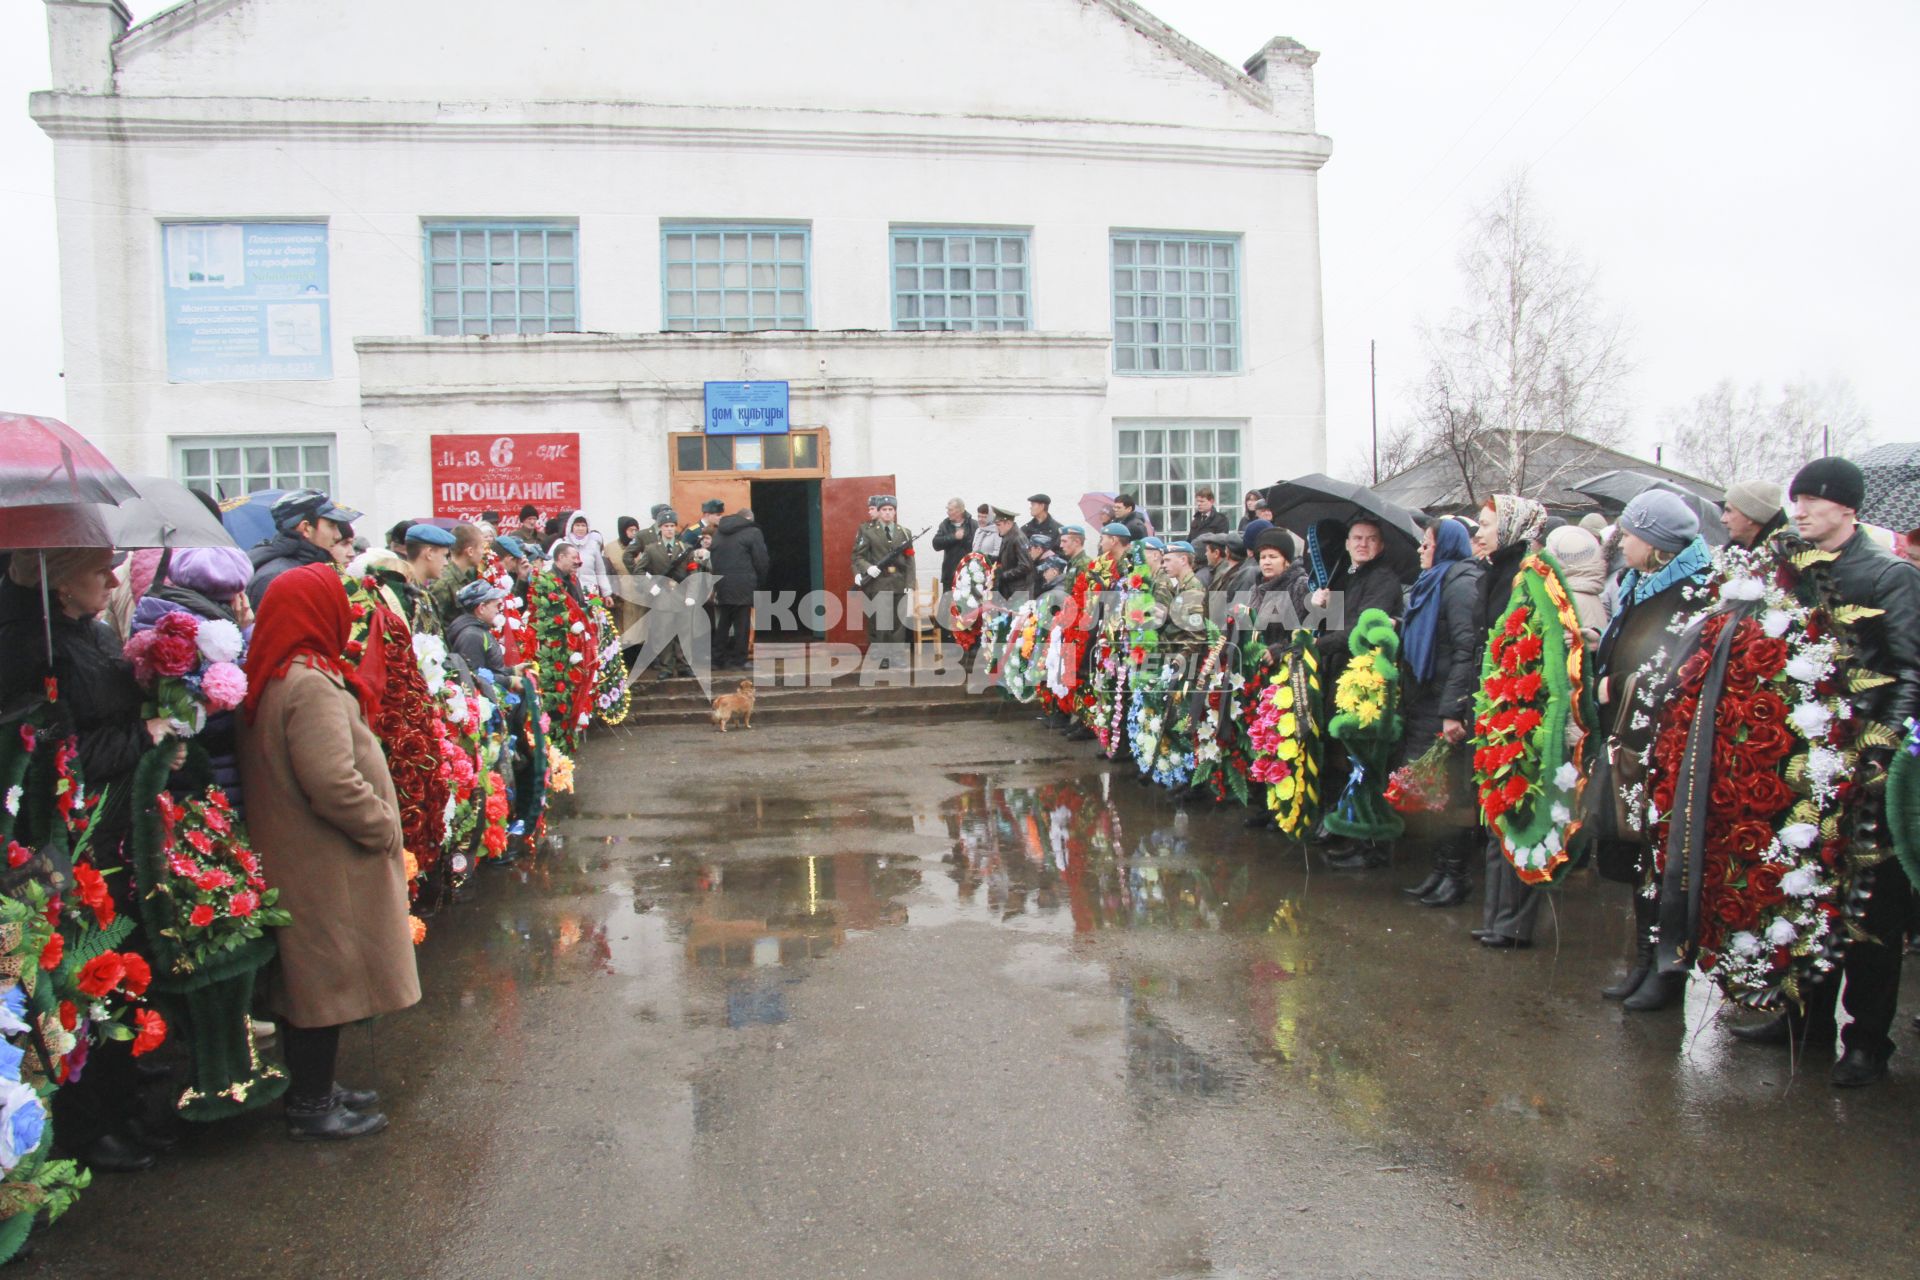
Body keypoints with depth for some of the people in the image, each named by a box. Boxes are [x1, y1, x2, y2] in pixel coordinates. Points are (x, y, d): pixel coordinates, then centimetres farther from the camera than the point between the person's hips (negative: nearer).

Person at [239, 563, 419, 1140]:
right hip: (325, 864, -10)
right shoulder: (310, 684, -23)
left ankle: (312, 1087, 34)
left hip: (293, 855, 10)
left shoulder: (271, 677, 7)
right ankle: (311, 1106, 17)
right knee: (327, 978, 4)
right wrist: (383, 826, -15)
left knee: (310, 977, 20)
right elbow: (332, 782, -29)